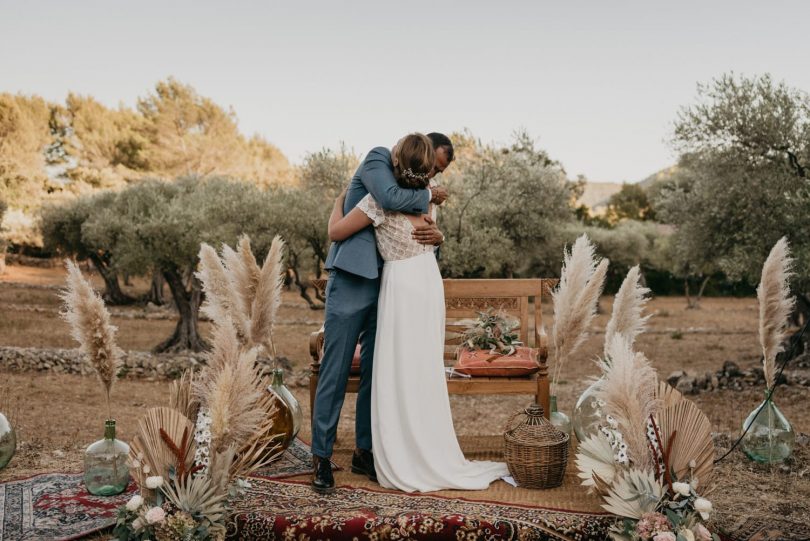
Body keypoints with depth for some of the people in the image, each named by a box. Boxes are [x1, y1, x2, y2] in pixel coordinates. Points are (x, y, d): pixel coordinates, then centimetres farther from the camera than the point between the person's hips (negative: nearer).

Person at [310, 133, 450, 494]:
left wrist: (437, 235, -11)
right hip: (351, 283, -7)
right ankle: (322, 457, 5)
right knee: (335, 372, -3)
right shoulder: (377, 160, -2)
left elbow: (422, 247, 12)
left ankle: (364, 451, 19)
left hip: (384, 287, 7)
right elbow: (389, 198, -24)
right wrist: (429, 196, -7)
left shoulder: (415, 189, 18)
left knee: (376, 371, 8)